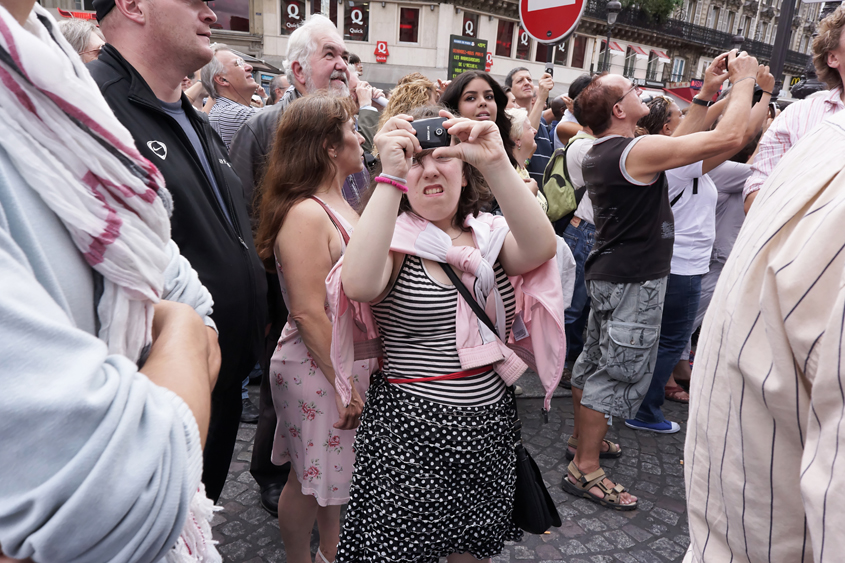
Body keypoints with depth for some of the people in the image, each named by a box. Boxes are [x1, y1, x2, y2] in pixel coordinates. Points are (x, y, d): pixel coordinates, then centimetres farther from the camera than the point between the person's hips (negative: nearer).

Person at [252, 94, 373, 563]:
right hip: (317, 367, -8)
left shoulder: (341, 204, 8)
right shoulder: (306, 213, -21)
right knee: (313, 478, 11)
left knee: (341, 470, 22)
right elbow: (308, 314, -24)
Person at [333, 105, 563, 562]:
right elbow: (359, 285, -30)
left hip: (489, 430, 4)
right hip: (407, 434, -3)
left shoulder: (491, 235, 3)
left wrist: (496, 163, -29)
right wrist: (390, 176, -30)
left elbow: (539, 248, -19)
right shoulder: (394, 240, -8)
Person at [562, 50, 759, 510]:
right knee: (619, 371, -2)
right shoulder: (638, 151, -21)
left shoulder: (597, 153, 8)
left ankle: (583, 437, 36)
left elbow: (678, 140, 21)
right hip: (634, 281, -10)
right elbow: (729, 137, -22)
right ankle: (585, 469, 6)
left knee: (596, 359, 19)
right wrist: (743, 80, -7)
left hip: (608, 273, 10)